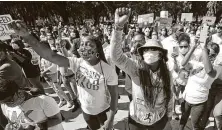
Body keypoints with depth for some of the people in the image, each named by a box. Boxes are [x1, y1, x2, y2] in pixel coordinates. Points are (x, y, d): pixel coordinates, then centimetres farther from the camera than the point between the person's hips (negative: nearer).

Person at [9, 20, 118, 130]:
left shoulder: (108, 71, -27)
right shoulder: (76, 63, -18)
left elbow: (114, 96, -18)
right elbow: (51, 56, -31)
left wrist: (111, 120, -15)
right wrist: (26, 36, -42)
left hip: (103, 111, -3)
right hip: (86, 110, 4)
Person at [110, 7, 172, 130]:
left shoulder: (165, 73, -15)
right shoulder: (136, 68, -25)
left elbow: (168, 95, 1)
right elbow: (116, 56, -41)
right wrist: (118, 26, -53)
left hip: (159, 120, 2)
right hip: (136, 120, -1)